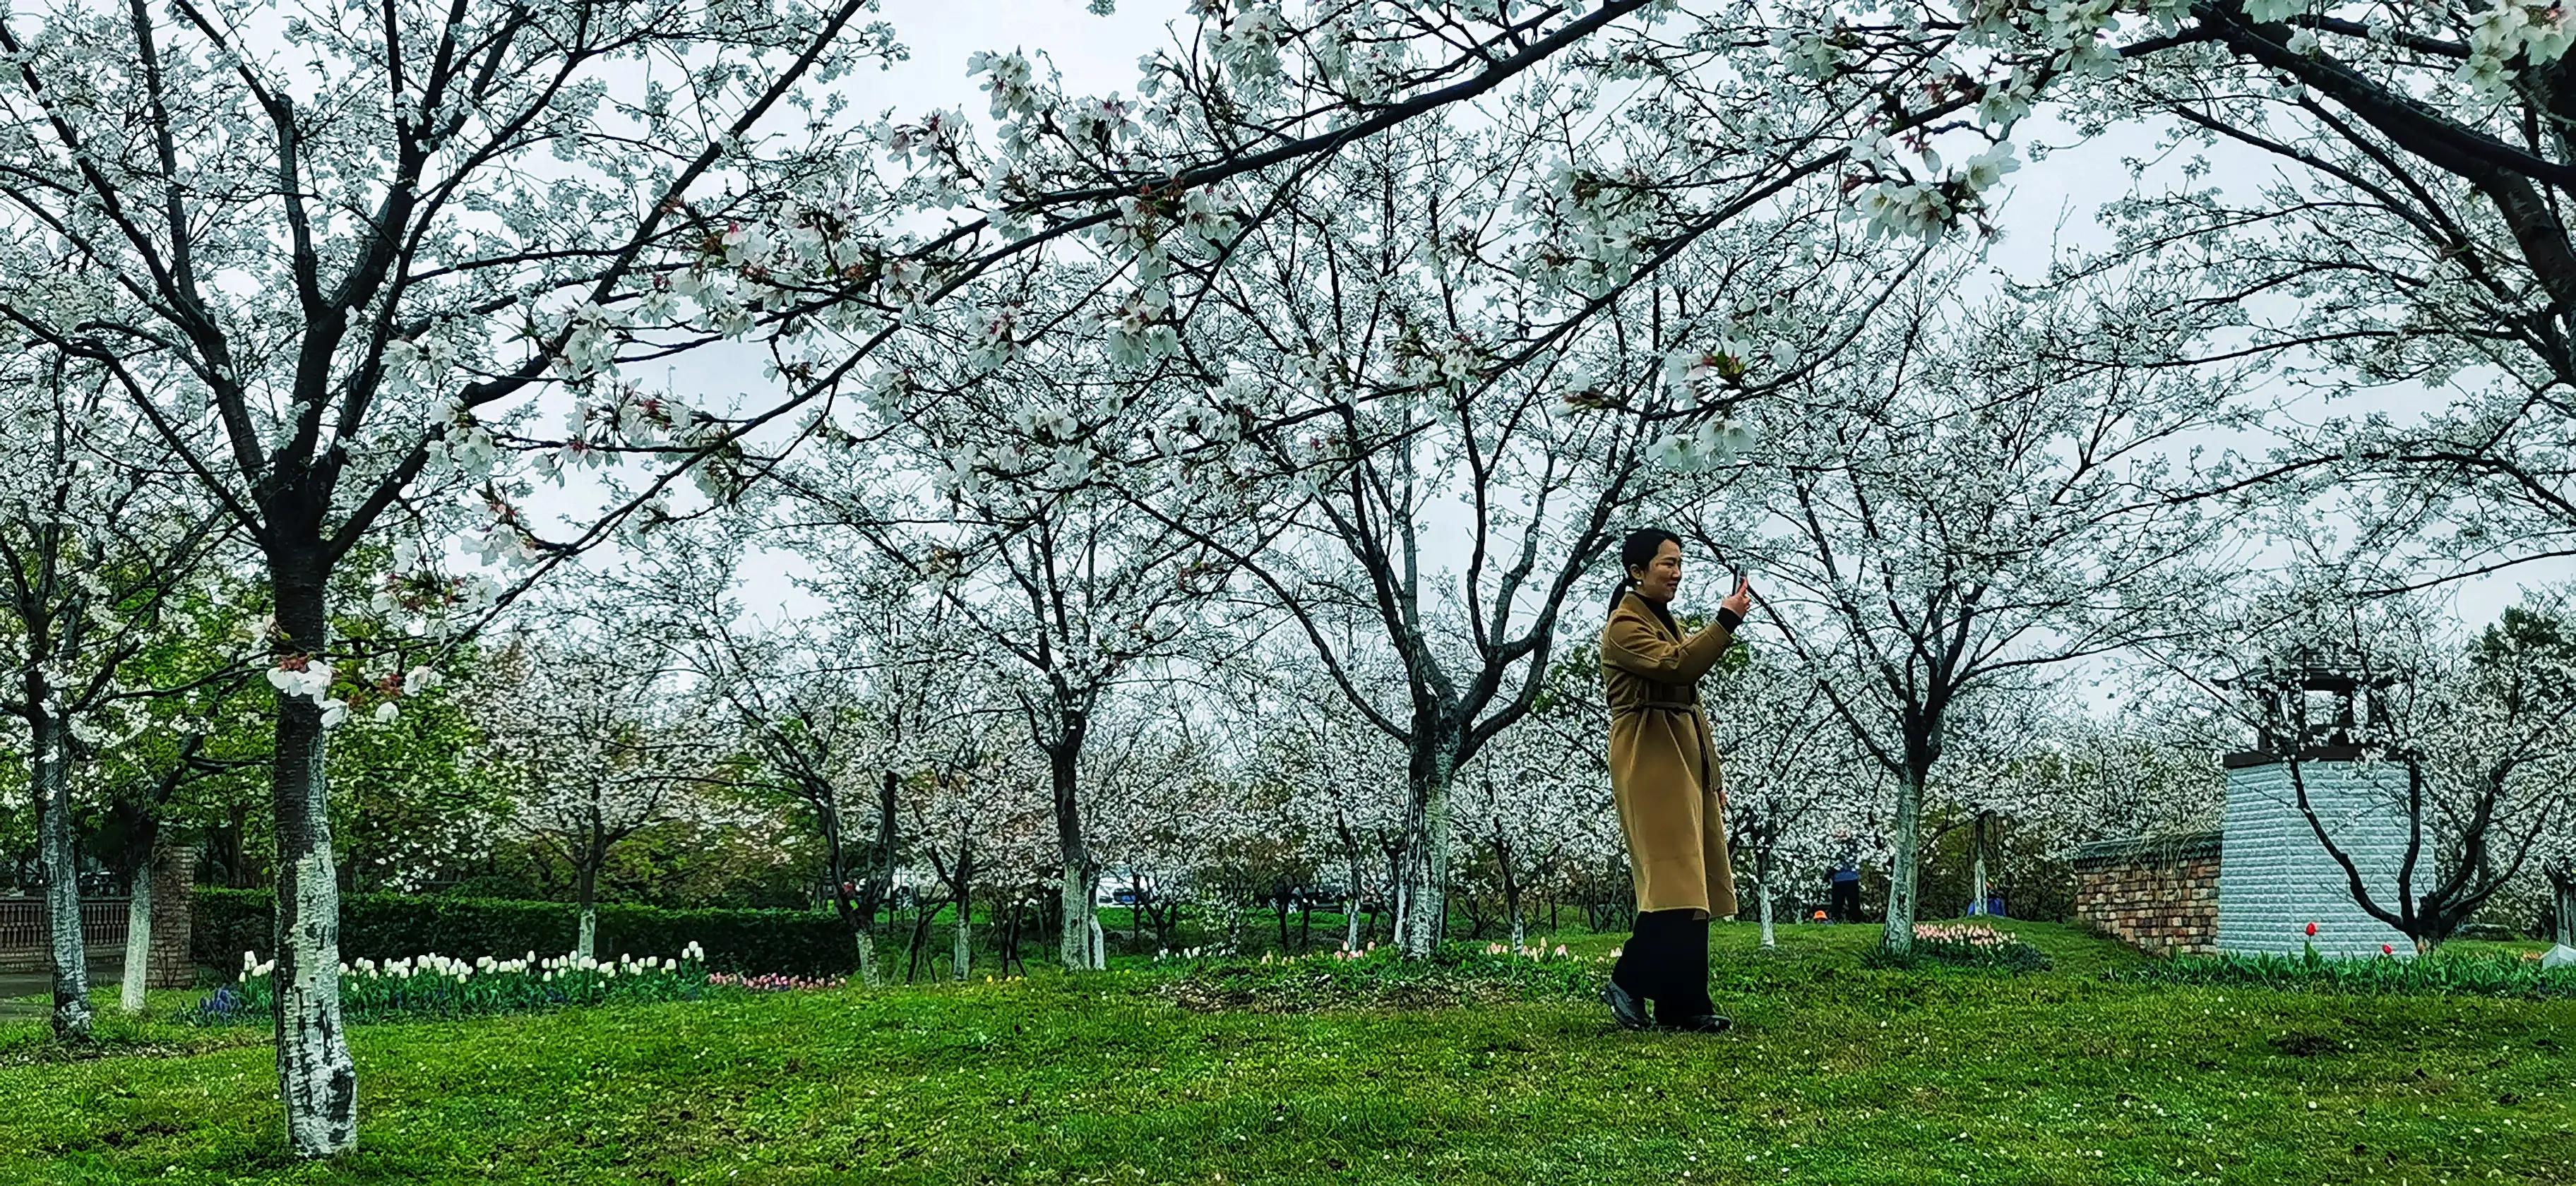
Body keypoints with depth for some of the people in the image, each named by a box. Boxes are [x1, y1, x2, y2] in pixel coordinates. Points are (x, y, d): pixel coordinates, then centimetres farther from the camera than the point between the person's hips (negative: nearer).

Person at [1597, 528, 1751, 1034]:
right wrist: (1727, 621, -23)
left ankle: (1682, 1005, 7)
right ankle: (1626, 983, -6)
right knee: (1673, 883, -15)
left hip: (1686, 763, 9)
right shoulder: (1624, 626, -7)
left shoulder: (1668, 622, 22)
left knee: (1692, 889, 5)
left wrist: (1712, 777, 22)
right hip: (1651, 764, -9)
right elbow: (1676, 666, -26)